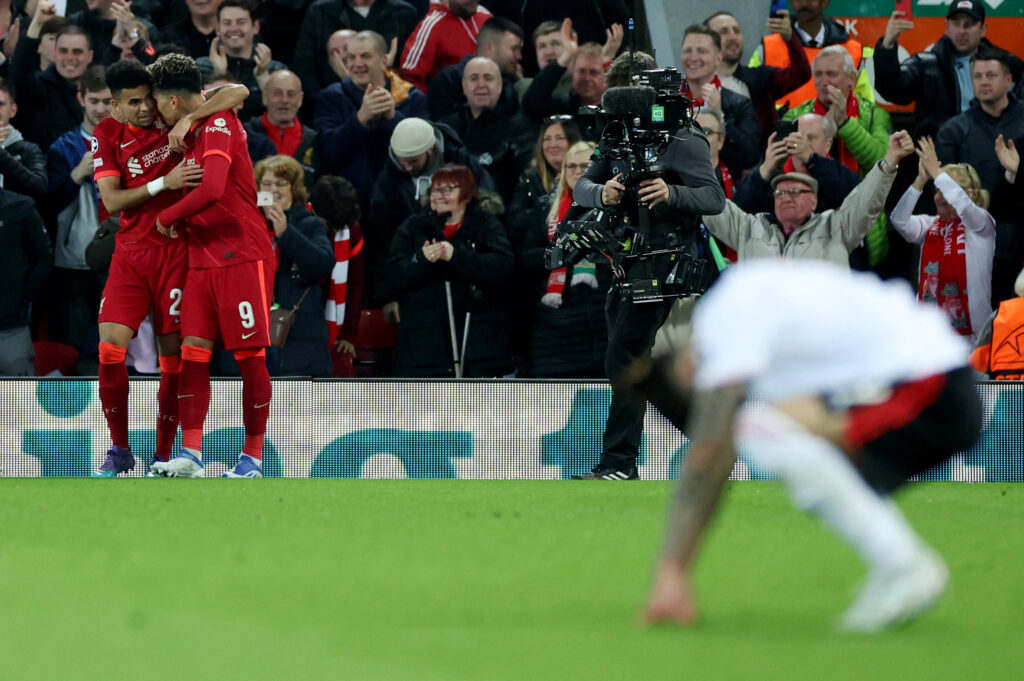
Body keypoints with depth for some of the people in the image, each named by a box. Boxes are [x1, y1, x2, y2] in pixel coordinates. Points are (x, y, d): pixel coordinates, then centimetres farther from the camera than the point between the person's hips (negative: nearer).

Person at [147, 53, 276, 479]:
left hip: (244, 258, -9)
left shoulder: (219, 125, -14)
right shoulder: (193, 132, 14)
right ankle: (191, 455, -6)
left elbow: (212, 190, -26)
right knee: (193, 352, -2)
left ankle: (252, 457, 4)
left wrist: (167, 219, -13)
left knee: (250, 356, -2)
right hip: (202, 262, 9)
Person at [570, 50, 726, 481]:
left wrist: (671, 194, -32)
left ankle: (618, 462, -15)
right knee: (624, 364, 10)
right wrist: (602, 193, -16)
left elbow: (715, 198, -14)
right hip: (624, 258, 8)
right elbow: (581, 187, 8)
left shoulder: (683, 140, -8)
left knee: (623, 359, -15)